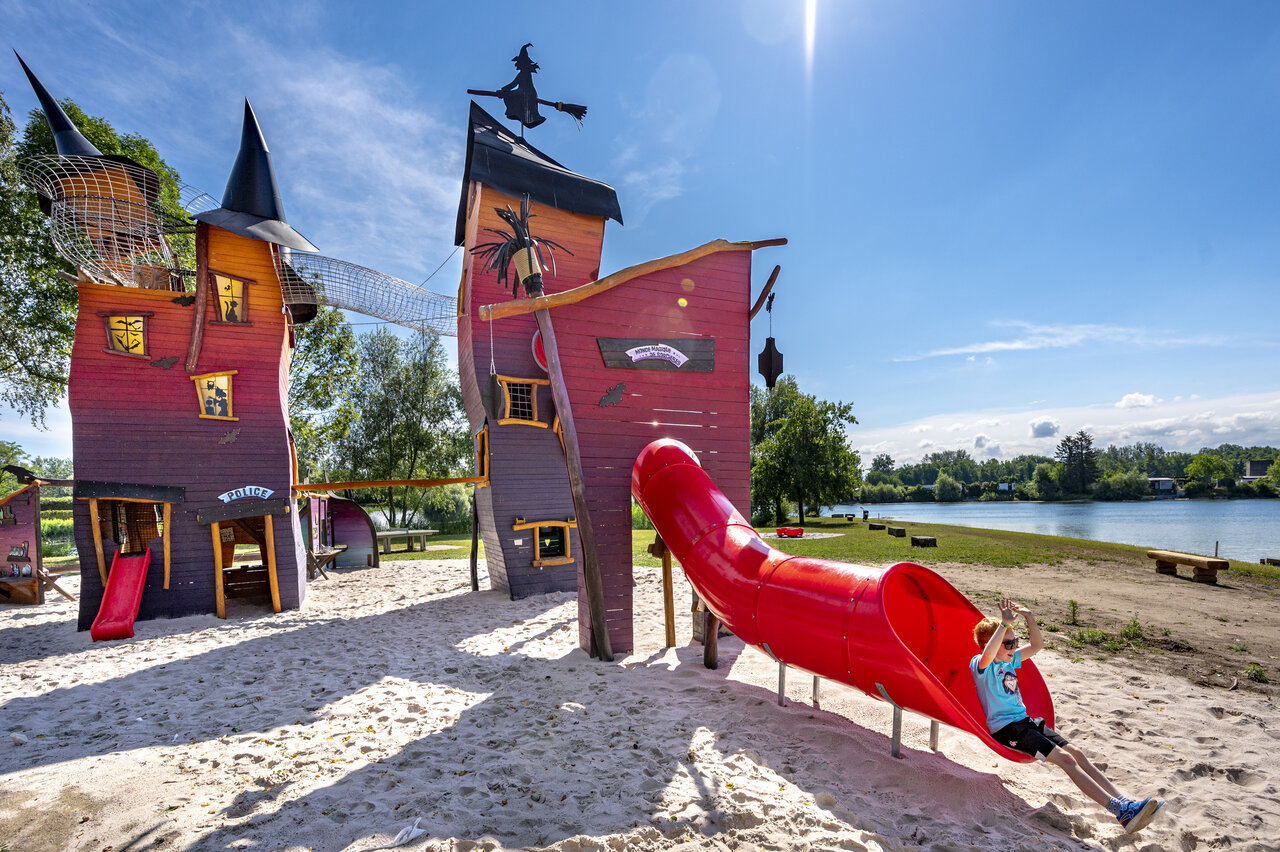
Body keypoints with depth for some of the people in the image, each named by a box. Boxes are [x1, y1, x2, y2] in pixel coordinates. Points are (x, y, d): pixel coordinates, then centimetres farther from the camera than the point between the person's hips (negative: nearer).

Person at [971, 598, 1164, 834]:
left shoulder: (1010, 660, 15)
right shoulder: (980, 665, -14)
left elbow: (1037, 646, 14)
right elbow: (988, 655, -40)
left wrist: (1029, 618, -2)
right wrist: (1004, 623, -44)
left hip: (1025, 722, 9)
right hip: (1005, 728, -9)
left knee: (1075, 752, -5)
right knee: (1065, 759, -19)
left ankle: (1124, 801, -7)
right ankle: (1119, 809, -22)